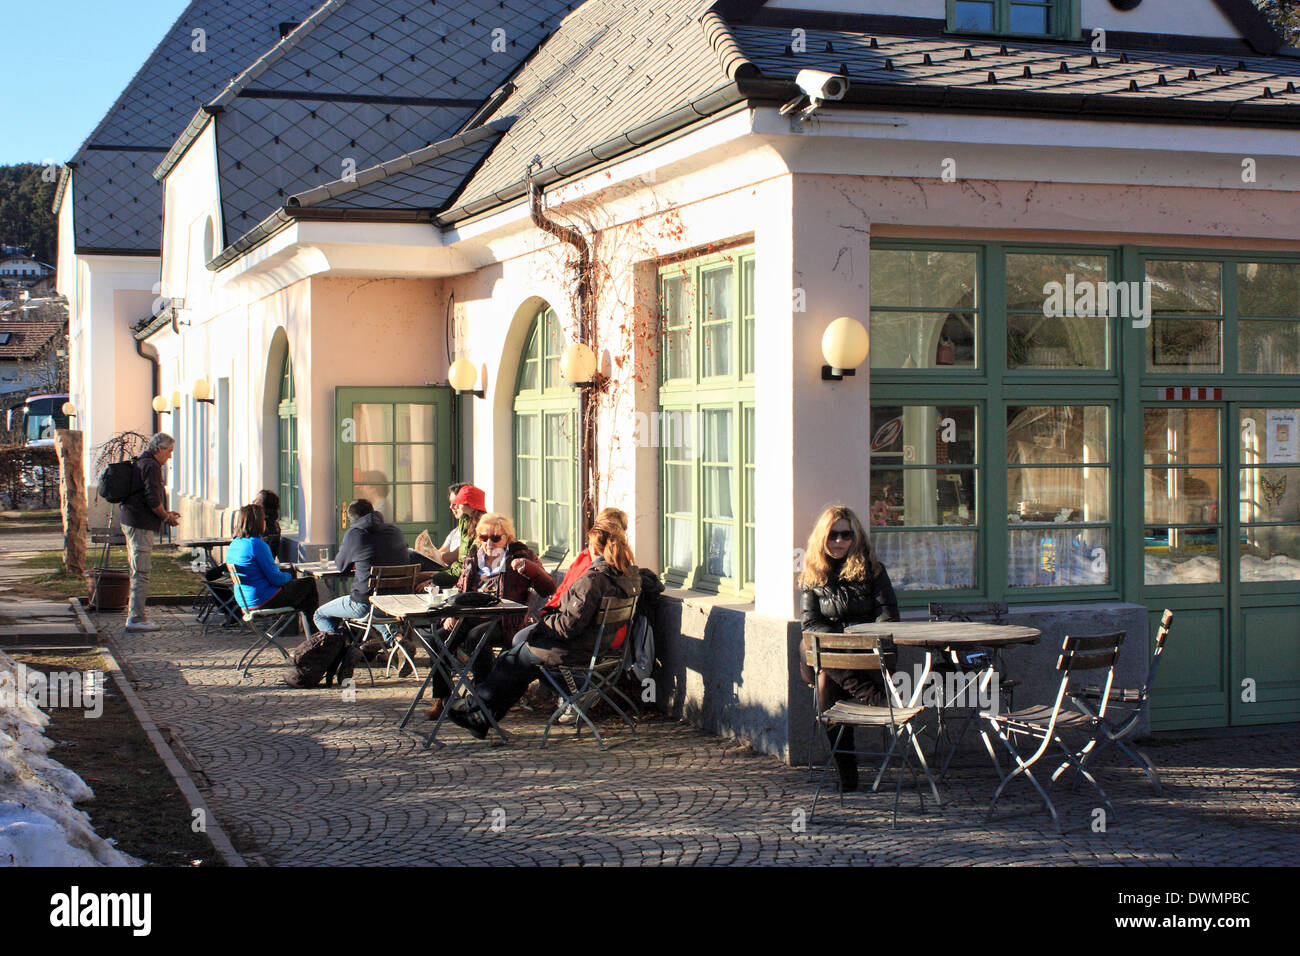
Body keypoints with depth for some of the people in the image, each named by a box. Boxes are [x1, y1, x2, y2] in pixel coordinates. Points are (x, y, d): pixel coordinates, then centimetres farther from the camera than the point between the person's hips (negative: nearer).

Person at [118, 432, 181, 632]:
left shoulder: (140, 463, 20)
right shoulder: (151, 466, -13)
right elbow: (152, 499, -19)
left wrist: (165, 514, 20)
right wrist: (167, 517, -5)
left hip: (130, 521, 11)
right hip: (141, 525, -11)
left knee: (138, 572, 15)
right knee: (141, 572, -9)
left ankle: (135, 614, 20)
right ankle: (136, 618, -10)